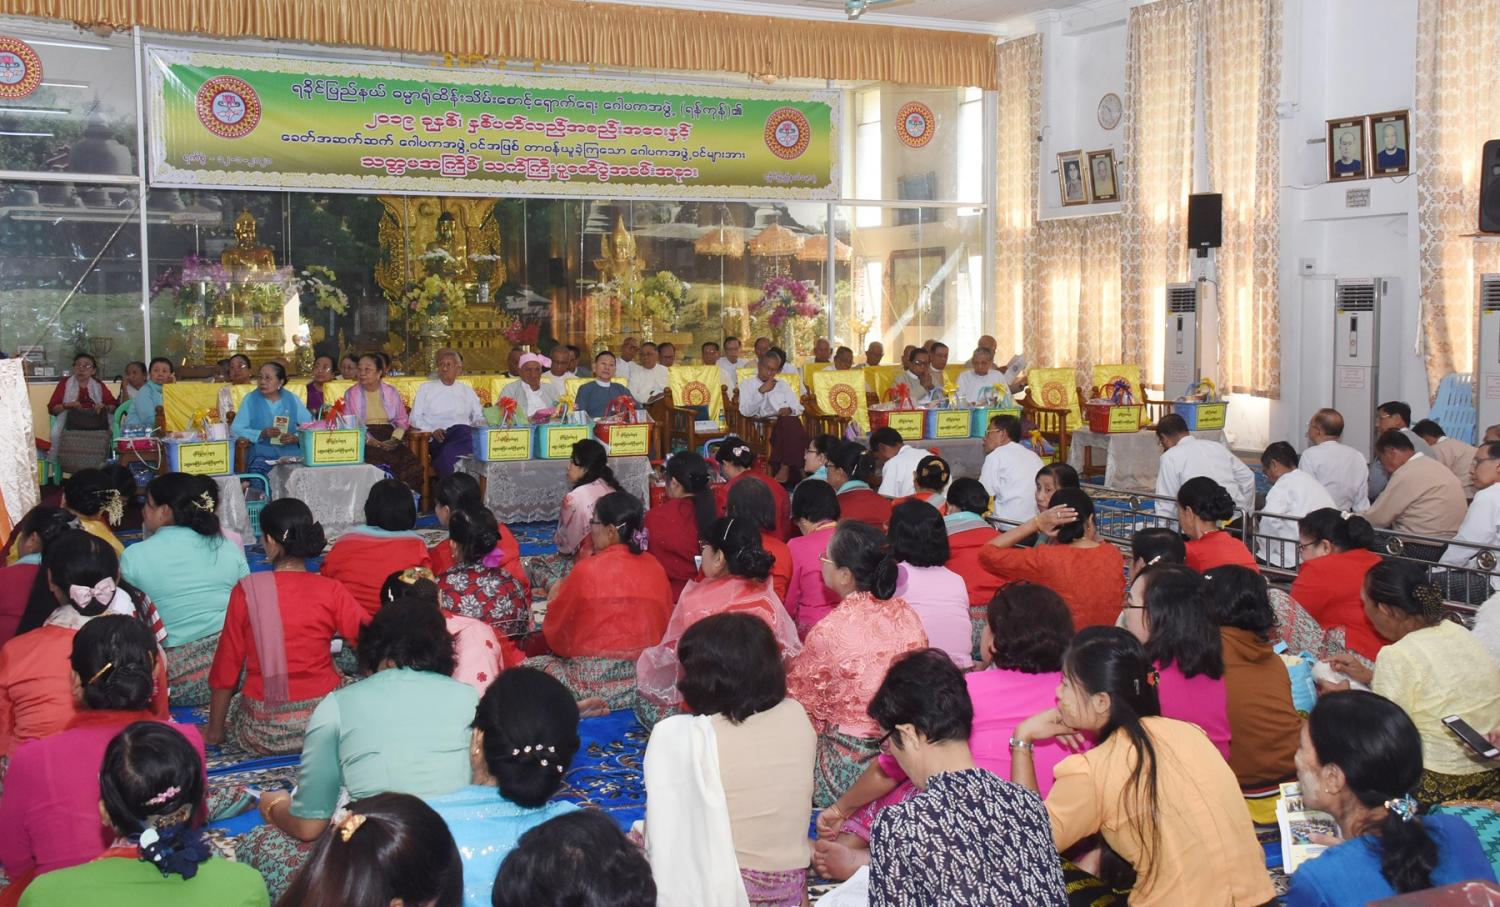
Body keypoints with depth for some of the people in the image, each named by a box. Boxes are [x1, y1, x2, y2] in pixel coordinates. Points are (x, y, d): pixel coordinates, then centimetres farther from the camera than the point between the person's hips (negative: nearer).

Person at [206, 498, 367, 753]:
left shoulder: (246, 590, -9)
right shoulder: (331, 591, -8)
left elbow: (227, 664, -2)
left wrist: (214, 731, 7)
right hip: (324, 722, 0)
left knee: (231, 706, 32)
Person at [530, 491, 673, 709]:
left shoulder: (587, 571, -12)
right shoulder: (655, 568, 1)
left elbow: (555, 631, 1)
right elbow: (665, 624, 10)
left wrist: (555, 598, 19)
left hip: (596, 681, -6)